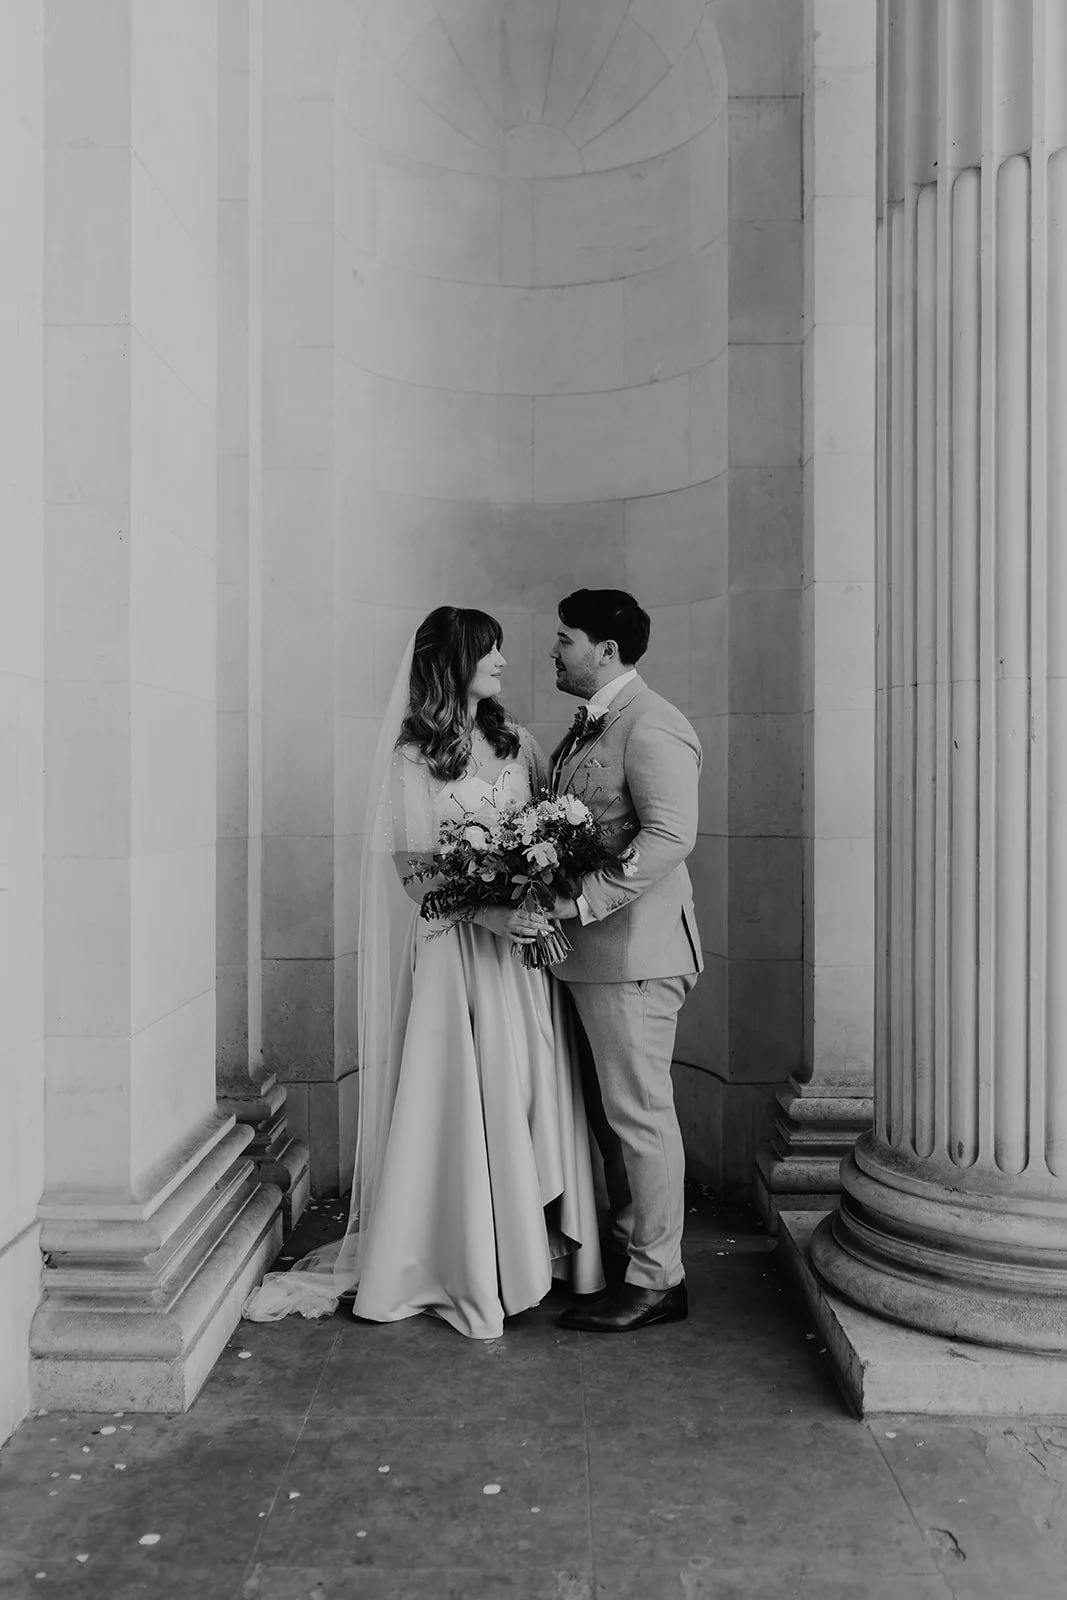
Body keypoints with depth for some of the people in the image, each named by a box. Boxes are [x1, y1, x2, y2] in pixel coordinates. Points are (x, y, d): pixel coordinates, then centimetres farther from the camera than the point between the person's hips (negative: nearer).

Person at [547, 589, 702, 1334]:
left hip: (634, 950, -10)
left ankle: (657, 1279, 12)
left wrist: (581, 902, -26)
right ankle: (624, 1248, 31)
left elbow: (670, 835, -23)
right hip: (593, 951, 10)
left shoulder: (651, 725, -14)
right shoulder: (590, 727, 16)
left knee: (639, 1113, -1)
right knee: (608, 1110, 17)